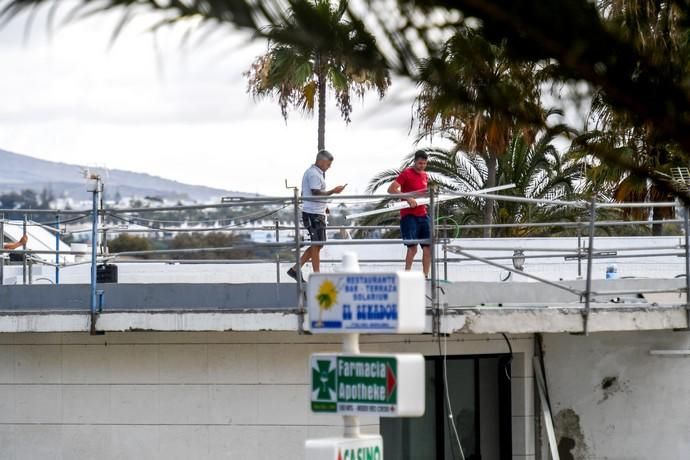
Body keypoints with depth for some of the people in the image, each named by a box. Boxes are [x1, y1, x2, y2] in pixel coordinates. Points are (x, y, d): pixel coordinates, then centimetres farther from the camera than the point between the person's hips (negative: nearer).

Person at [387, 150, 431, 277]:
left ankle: (426, 276, 9)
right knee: (412, 247, -12)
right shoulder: (406, 173, -7)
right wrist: (408, 198, -25)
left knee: (428, 247, 3)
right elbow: (391, 189, -16)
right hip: (408, 215, -7)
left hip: (422, 215, 7)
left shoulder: (425, 175, 14)